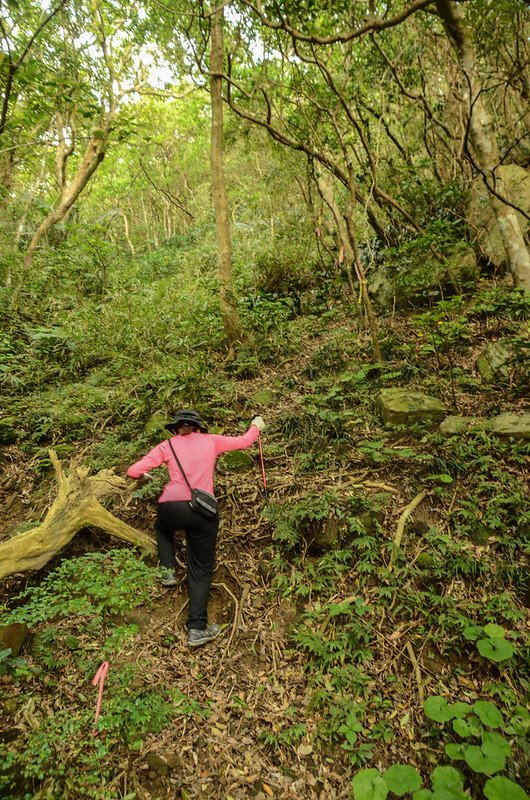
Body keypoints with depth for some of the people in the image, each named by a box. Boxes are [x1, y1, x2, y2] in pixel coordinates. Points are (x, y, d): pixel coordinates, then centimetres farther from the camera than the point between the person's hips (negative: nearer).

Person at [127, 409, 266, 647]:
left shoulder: (167, 445, 11)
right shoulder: (210, 440, 13)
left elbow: (133, 471, 7)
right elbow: (244, 441, 23)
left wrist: (144, 477, 29)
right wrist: (256, 425, 42)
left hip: (170, 507, 1)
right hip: (203, 511, 0)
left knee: (163, 527, 39)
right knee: (201, 571, 15)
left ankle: (168, 571, 26)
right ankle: (197, 629, 12)